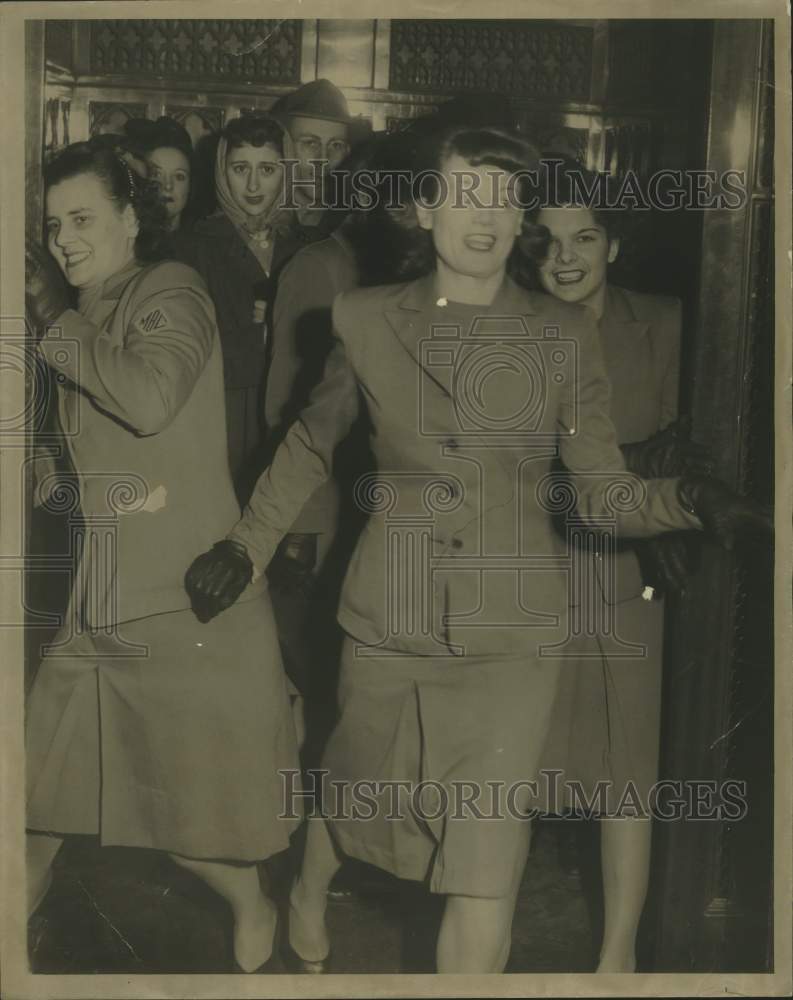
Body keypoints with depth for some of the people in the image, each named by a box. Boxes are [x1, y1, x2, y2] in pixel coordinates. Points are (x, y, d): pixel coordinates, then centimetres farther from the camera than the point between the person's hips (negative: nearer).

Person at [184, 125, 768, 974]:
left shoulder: (564, 334, -1)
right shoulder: (367, 319, 0)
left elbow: (601, 493, -2)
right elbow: (310, 443, 14)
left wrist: (685, 500, -21)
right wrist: (248, 545, 10)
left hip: (509, 633, -1)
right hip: (388, 618, 1)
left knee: (486, 871, -4)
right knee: (348, 795, 20)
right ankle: (306, 907, 55)